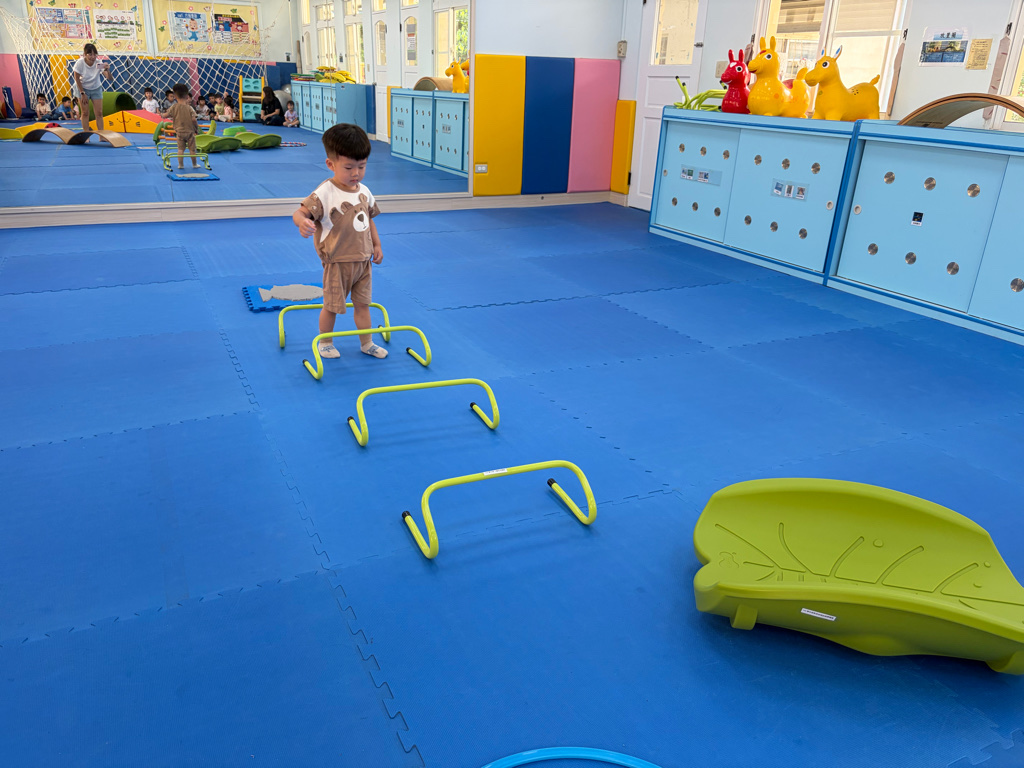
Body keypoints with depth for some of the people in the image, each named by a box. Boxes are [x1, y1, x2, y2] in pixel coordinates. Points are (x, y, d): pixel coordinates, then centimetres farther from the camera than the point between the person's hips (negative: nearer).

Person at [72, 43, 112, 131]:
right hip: (83, 88, -1)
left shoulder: (99, 63, -23)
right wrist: (82, 93, -13)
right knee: (85, 113, -2)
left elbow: (110, 78, -31)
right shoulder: (80, 63, -25)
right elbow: (77, 79, -14)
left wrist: (107, 70, -51)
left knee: (99, 113, -3)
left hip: (96, 88, 1)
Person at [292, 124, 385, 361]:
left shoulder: (364, 192, 3)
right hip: (338, 262, -5)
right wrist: (302, 222, -51)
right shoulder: (325, 193, -19)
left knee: (362, 304, 16)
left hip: (363, 260, 6)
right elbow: (301, 212, -28)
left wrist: (376, 245, 14)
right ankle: (325, 342, 30)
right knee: (332, 305, 9)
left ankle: (366, 343, 30)